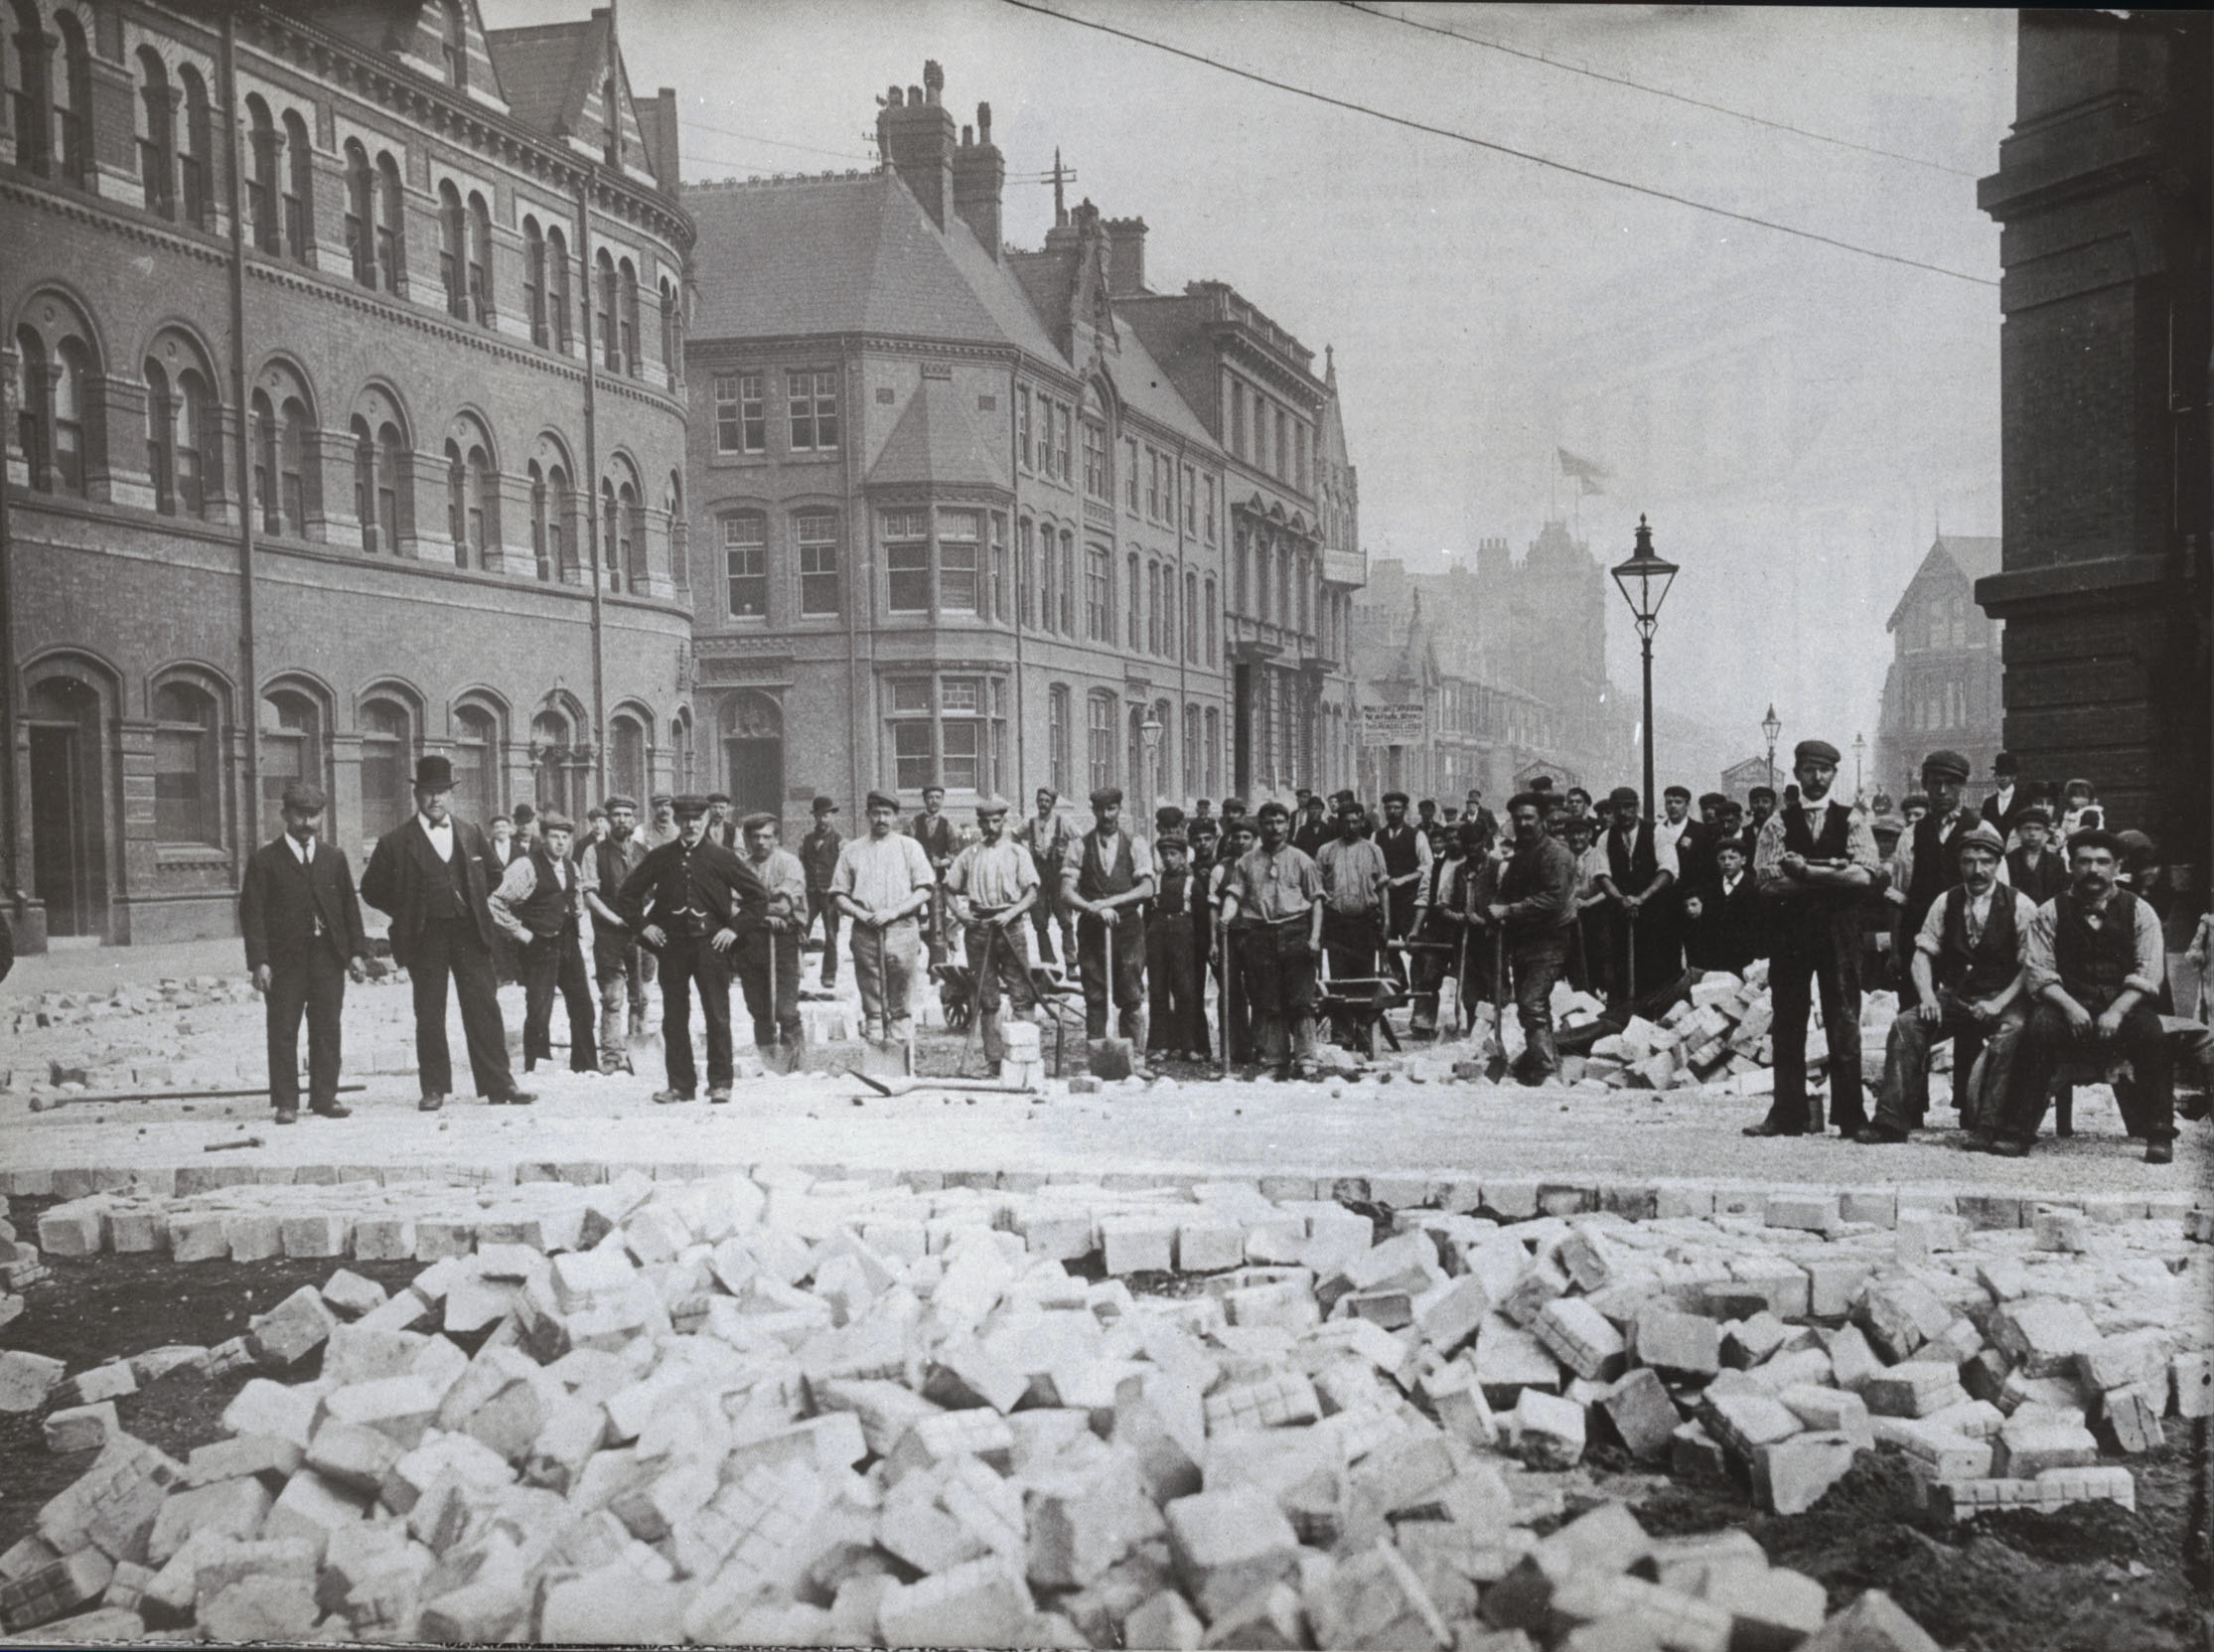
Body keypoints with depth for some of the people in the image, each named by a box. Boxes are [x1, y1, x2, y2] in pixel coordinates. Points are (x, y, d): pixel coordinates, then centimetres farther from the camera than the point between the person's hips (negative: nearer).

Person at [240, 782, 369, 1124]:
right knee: (283, 1032, 0)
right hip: (284, 961, -3)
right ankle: (286, 1103, 5)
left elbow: (350, 906, 13)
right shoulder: (265, 859, 1)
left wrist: (357, 952, 4)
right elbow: (252, 912, -3)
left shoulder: (334, 857, 13)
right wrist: (259, 961, -12)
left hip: (329, 957, 3)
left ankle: (324, 1097, 11)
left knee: (327, 1031, 4)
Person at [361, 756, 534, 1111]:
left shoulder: (471, 835, 9)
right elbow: (372, 889, 5)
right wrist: (408, 914, 3)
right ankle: (434, 1088, 11)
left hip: (470, 933, 2)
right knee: (429, 1014, 3)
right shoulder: (396, 842, -1)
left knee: (484, 1009, 0)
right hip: (425, 937, -2)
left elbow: (492, 875, 23)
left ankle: (499, 1083, 3)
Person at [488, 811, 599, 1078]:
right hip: (540, 947, -7)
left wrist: (578, 935, 13)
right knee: (539, 1011, -5)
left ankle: (585, 1066, 19)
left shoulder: (572, 868, 12)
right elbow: (497, 903, -14)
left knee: (582, 1006, 9)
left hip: (569, 946, 7)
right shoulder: (526, 866, -11)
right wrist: (520, 933, -12)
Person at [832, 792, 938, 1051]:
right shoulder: (851, 851, 14)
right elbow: (839, 894, 12)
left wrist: (893, 912, -10)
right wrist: (860, 913, -7)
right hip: (865, 932, 1)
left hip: (902, 930, -1)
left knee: (900, 1007, -4)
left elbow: (924, 890, 2)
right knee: (872, 1006, 1)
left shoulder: (909, 847, 10)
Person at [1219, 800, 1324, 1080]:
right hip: (1259, 936, 2)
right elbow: (1234, 894, 4)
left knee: (1301, 1001, -6)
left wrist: (1315, 937, -5)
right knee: (1266, 1003, 3)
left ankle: (1305, 1060, -3)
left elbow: (1316, 900, 5)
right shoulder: (1246, 862, 11)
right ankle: (1275, 1061, 9)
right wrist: (1225, 918, -17)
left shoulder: (1300, 860, 8)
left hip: (1295, 933, -2)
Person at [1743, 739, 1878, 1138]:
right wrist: (1832, 874, -9)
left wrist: (1804, 871, -11)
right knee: (1787, 1023, 4)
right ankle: (1789, 1113, 10)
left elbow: (1863, 875, -8)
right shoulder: (1778, 822, 7)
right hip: (1789, 930, 1)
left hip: (1839, 930, -1)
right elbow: (1766, 880, -5)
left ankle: (1850, 1115, 5)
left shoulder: (1851, 822, 6)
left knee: (1844, 1023, -1)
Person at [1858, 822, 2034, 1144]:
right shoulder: (1945, 902, 8)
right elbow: (1923, 955, 7)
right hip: (1953, 996, 3)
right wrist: (1927, 995, -12)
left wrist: (1999, 1003, -20)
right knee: (1905, 1024, -21)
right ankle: (1892, 1120, -20)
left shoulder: (2019, 906, -2)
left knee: (2012, 1032, -36)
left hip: (2001, 1000, -3)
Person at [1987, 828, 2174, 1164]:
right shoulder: (2051, 913, 6)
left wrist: (2117, 1011, -20)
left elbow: (2148, 973, -3)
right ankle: (2016, 1132, -29)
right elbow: (2037, 971, -2)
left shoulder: (2139, 912, 7)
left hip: (2124, 1006, 1)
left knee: (2151, 1032, -31)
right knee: (2039, 1027, -32)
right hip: (2068, 1004, 0)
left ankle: (2160, 1136, -20)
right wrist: (2070, 1006, -20)